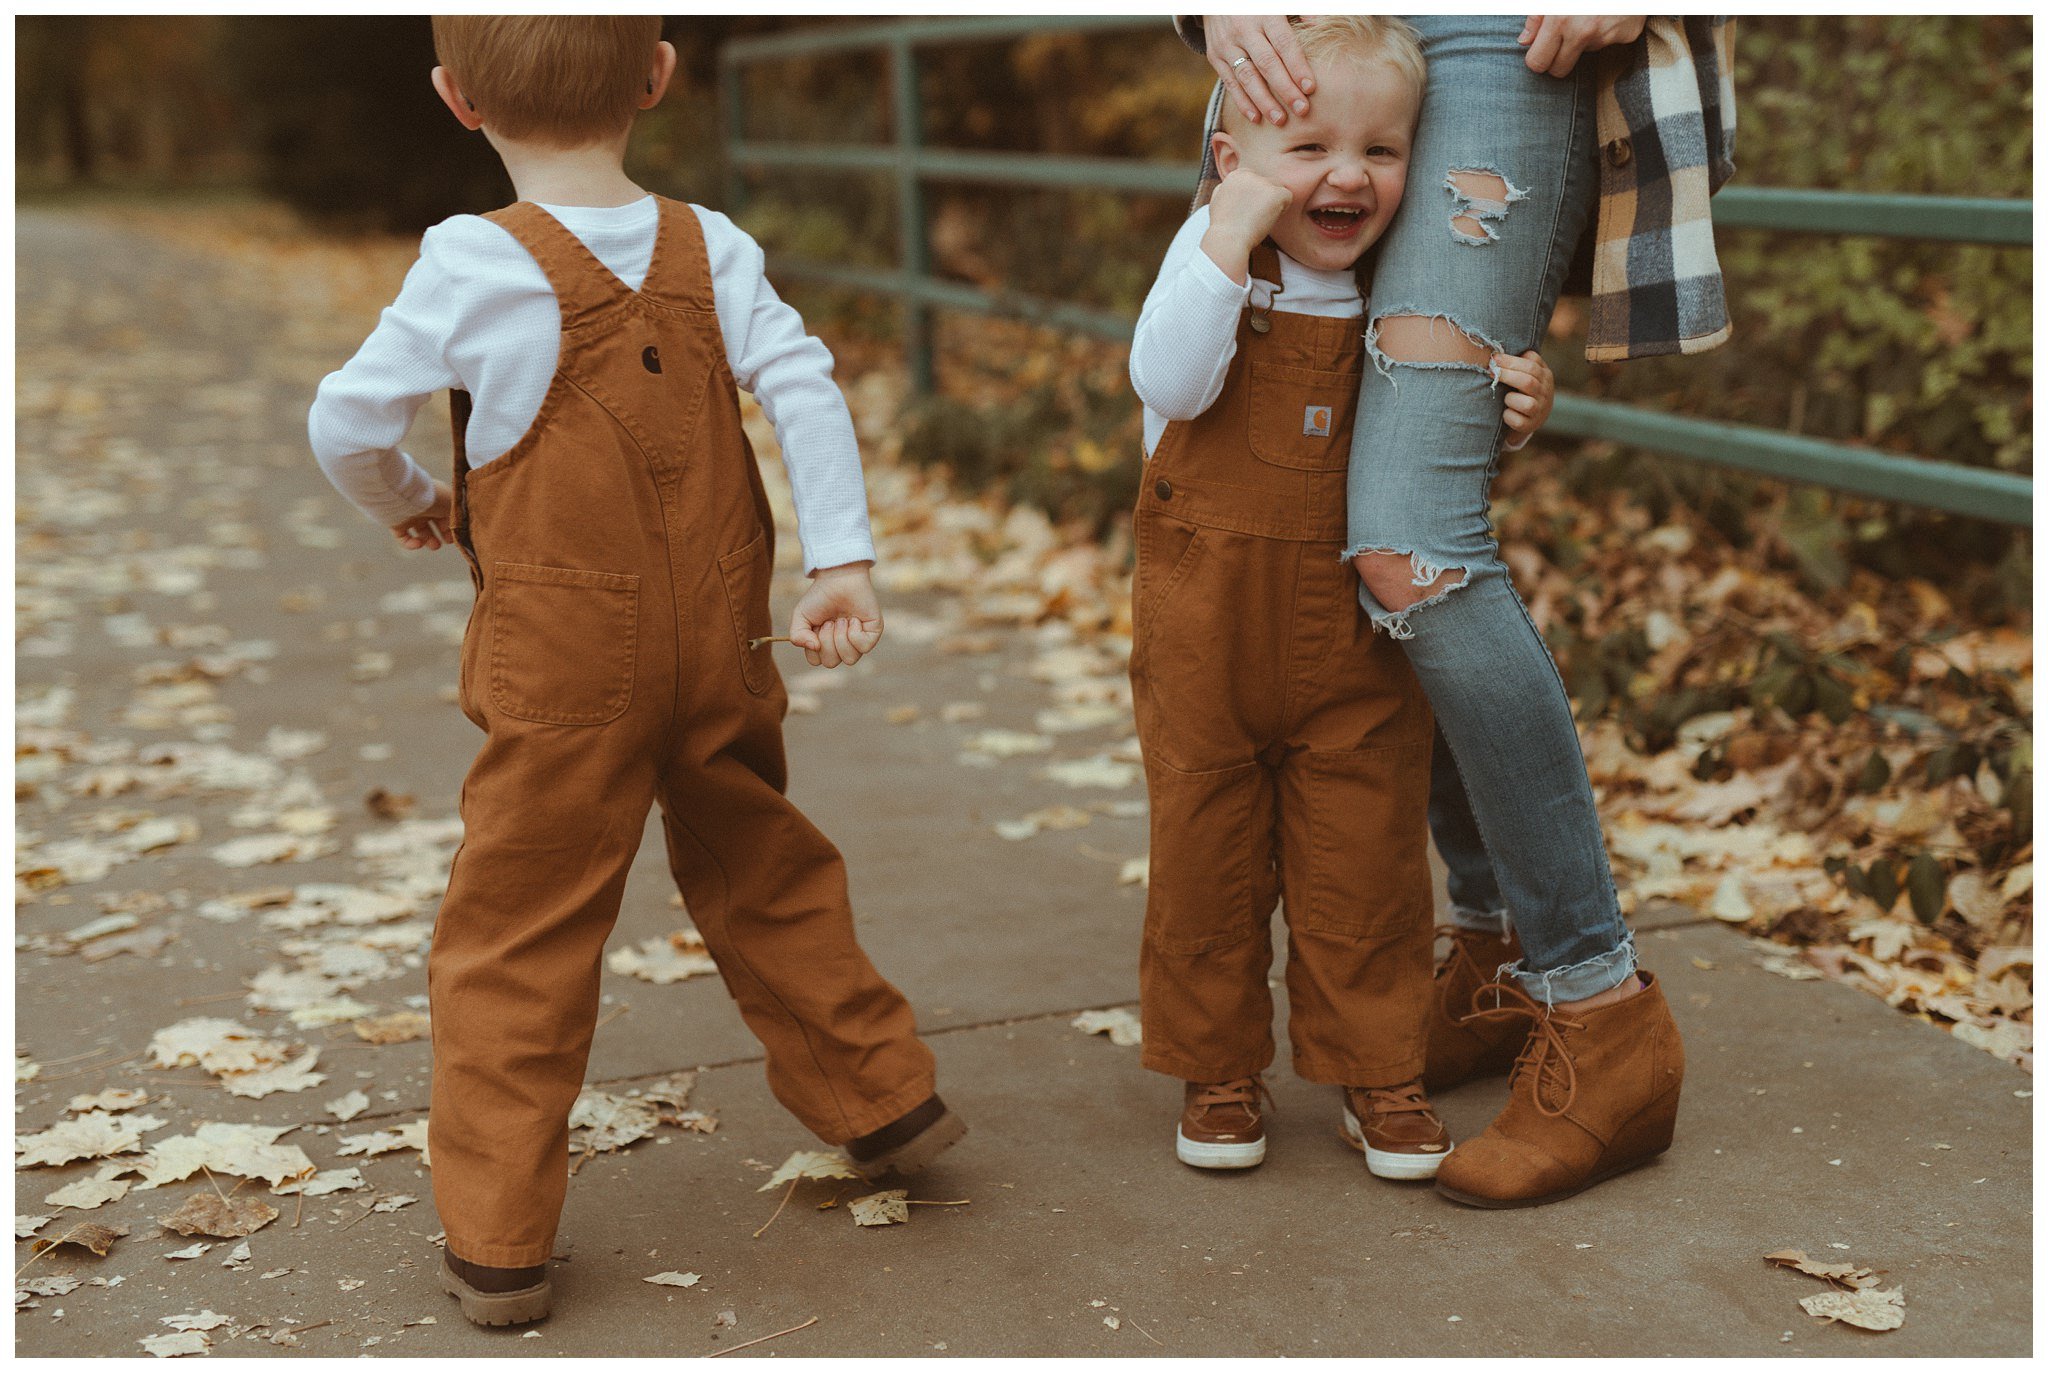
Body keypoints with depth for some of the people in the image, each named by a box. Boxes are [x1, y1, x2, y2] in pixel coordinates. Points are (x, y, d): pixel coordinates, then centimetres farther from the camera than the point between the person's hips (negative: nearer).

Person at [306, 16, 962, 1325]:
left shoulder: (475, 262, -12)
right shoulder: (709, 248, -1)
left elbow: (346, 422, -7)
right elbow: (806, 386, -10)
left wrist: (407, 500, 13)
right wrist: (843, 558, -10)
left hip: (564, 669, -4)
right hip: (721, 642, 4)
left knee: (517, 941, 7)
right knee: (764, 881, 23)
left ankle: (497, 1242, 12)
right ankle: (884, 1099, 34)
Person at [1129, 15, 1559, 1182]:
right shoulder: (1215, 257, -8)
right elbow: (1171, 385, -25)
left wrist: (1519, 409, -11)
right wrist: (1233, 231, -31)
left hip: (1356, 641, 2)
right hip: (1209, 630, -1)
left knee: (1366, 863, 7)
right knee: (1207, 856, 9)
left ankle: (1380, 1073, 24)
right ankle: (1219, 1073, 25)